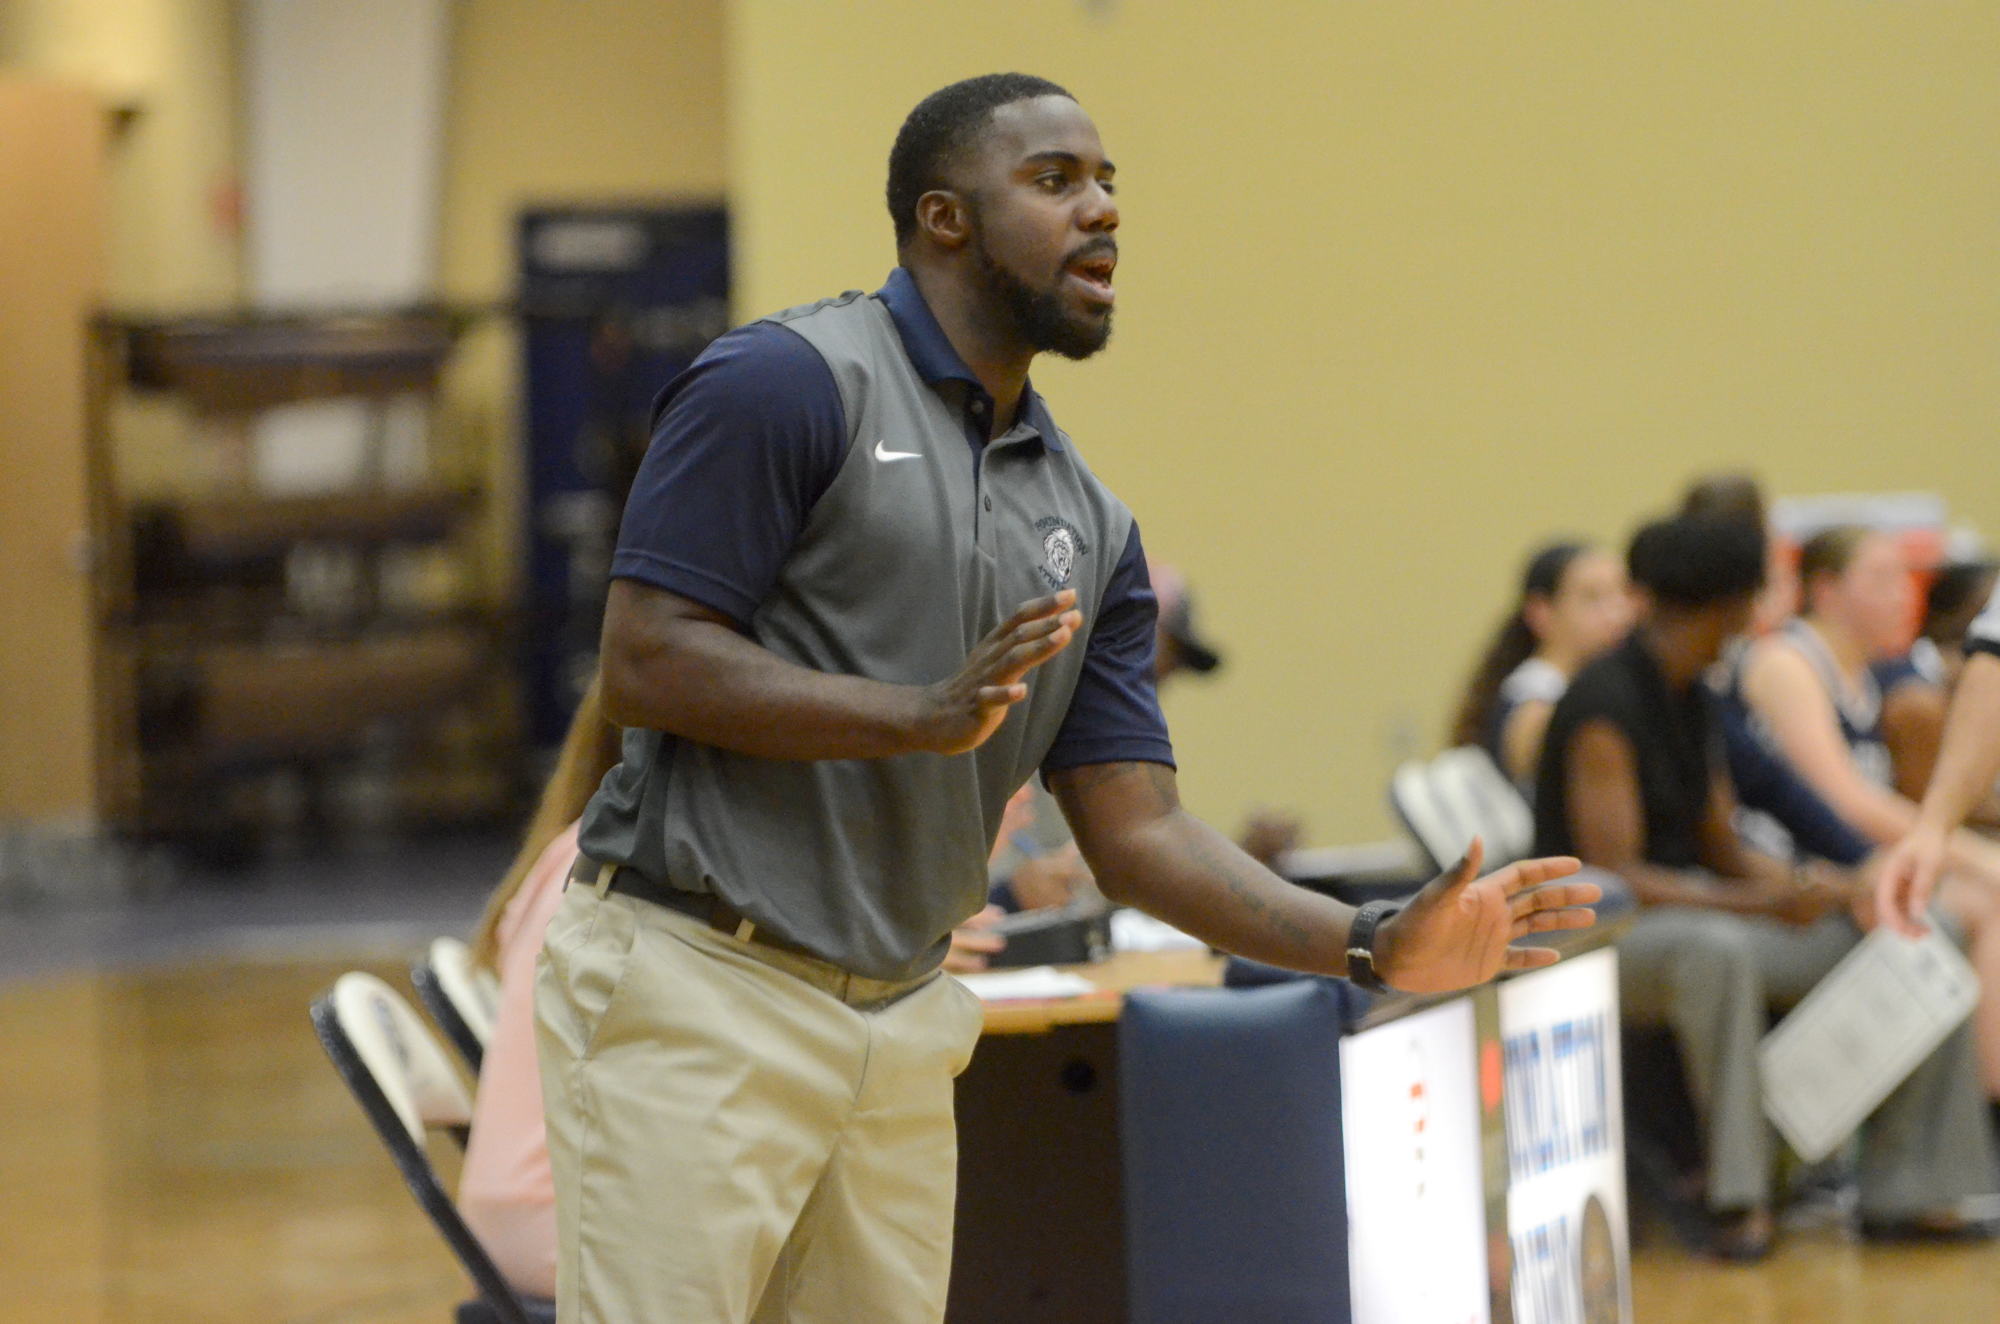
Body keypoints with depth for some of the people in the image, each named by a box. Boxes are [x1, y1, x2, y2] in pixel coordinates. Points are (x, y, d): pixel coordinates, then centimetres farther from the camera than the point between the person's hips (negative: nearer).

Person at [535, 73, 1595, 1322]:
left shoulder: (1091, 526, 13)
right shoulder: (786, 384, -7)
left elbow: (1135, 827, 10)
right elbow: (646, 664, -13)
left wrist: (1374, 945, -4)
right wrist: (926, 716, -23)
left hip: (905, 1026, 7)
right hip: (697, 996, -7)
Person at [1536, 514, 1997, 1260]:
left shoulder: (1691, 699, 11)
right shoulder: (1604, 709, -17)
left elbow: (1723, 852, 14)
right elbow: (1612, 877, -24)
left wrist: (1807, 887, -6)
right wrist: (1765, 906, -28)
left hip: (1693, 913, 9)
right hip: (1601, 940, -9)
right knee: (1715, 948, -43)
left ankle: (1903, 1188, -7)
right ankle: (1739, 1199, -36)